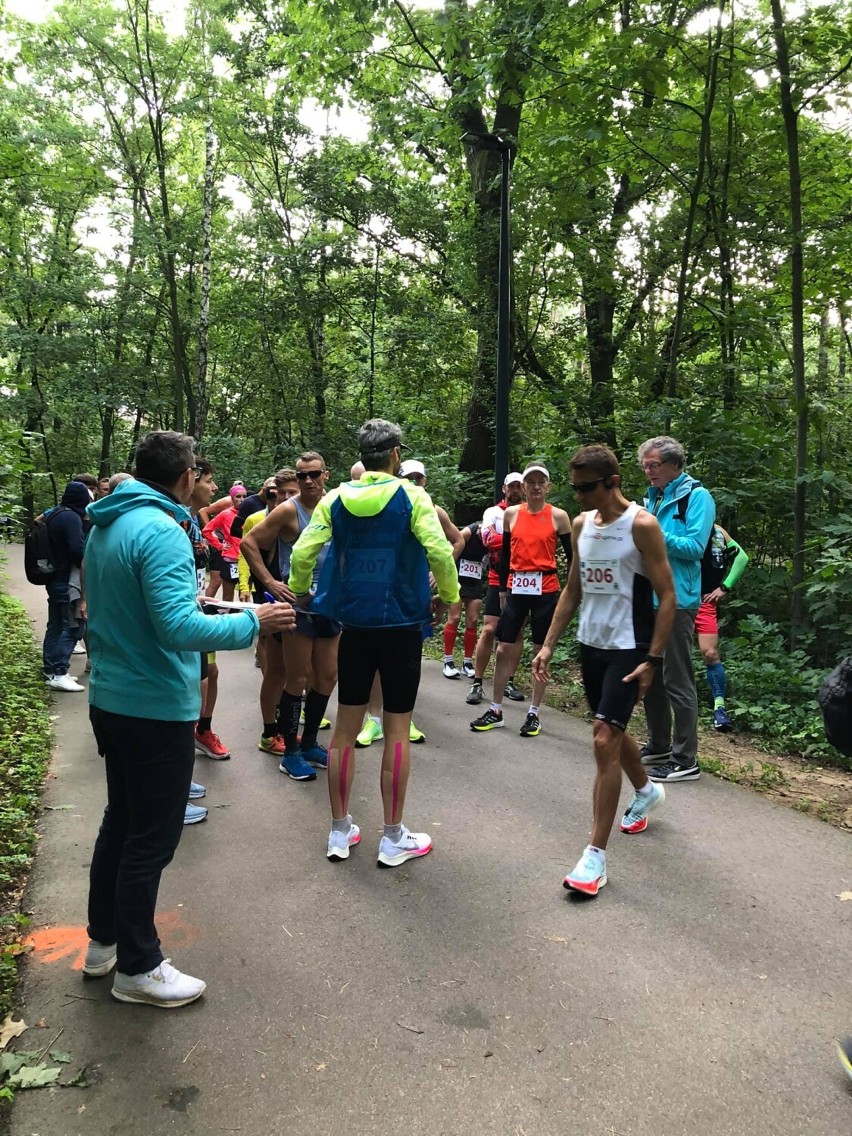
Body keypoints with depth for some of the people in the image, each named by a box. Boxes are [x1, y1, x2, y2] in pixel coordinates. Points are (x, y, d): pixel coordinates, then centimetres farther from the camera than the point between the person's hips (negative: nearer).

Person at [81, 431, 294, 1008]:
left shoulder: (106, 526, 8)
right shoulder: (161, 531, -22)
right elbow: (180, 629, -29)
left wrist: (188, 599, 22)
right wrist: (253, 622, -19)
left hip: (110, 697, 10)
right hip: (157, 708, -9)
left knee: (121, 820, 22)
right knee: (152, 837, 5)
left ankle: (104, 940, 37)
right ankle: (137, 967, 21)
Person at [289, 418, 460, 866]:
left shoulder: (335, 498, 2)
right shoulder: (411, 497, -8)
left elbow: (302, 552, -4)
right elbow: (439, 551, -18)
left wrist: (300, 593, 14)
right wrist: (448, 596, -1)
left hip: (353, 623, 3)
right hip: (402, 624, -3)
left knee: (345, 726, 12)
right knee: (397, 730, 5)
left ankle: (340, 832, 22)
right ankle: (394, 838, 15)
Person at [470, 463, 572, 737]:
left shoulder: (558, 516, -1)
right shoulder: (511, 514, 6)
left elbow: (571, 556, 2)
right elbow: (505, 554, 12)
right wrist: (502, 589, 11)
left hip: (545, 589, -2)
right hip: (516, 588, 2)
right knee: (504, 649, 4)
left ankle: (534, 713, 16)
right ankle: (496, 711, 16)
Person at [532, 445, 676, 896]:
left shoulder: (641, 525, -13)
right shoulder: (581, 524, 6)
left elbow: (667, 597, -12)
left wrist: (652, 659, -17)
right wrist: (548, 645, 6)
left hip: (628, 649, -7)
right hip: (590, 644, 7)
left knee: (604, 740, -12)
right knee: (611, 731, 21)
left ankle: (596, 854, -4)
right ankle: (647, 791, 49)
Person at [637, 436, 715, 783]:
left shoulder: (696, 496, -8)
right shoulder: (652, 497, 16)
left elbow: (694, 547, -18)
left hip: (676, 599, -8)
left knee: (677, 680, -5)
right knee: (650, 675, 15)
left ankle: (686, 760, 4)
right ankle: (658, 745, 29)